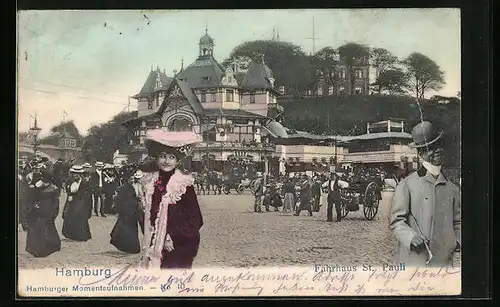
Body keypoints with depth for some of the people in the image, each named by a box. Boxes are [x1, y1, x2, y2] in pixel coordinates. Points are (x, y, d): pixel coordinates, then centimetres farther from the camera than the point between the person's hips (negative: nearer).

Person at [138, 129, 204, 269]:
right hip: (155, 246, 4)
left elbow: (196, 220, -9)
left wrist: (173, 237, -12)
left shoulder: (184, 184, -8)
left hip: (179, 247, -4)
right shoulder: (150, 182, 6)